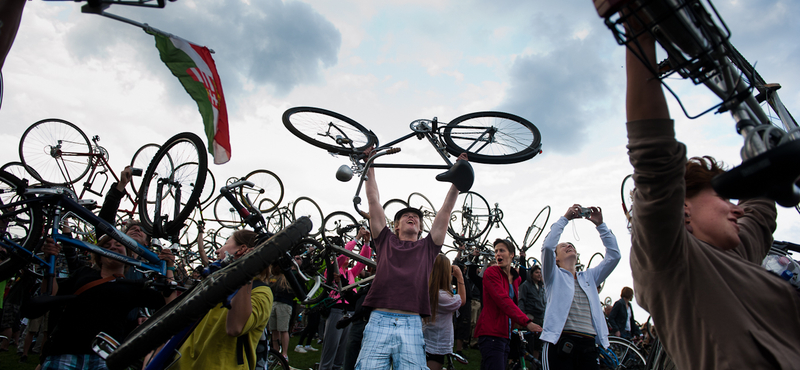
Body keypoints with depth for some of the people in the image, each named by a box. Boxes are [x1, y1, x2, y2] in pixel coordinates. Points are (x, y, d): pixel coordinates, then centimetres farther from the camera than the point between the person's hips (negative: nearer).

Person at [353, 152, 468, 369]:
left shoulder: (428, 247, 19)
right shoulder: (386, 241, 18)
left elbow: (446, 209, 18)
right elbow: (373, 200, 19)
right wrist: (370, 165, 21)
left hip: (412, 325, 1)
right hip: (379, 321, 0)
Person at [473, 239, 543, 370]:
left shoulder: (516, 278, 14)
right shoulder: (491, 272, -9)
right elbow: (503, 300, -21)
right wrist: (526, 322, -29)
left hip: (505, 335, 7)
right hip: (491, 334, -7)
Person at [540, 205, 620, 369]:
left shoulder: (588, 277, 24)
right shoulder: (554, 276, 11)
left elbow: (613, 256, 17)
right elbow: (547, 246, -7)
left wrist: (600, 224, 13)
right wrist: (565, 218, -1)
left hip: (589, 345, 4)